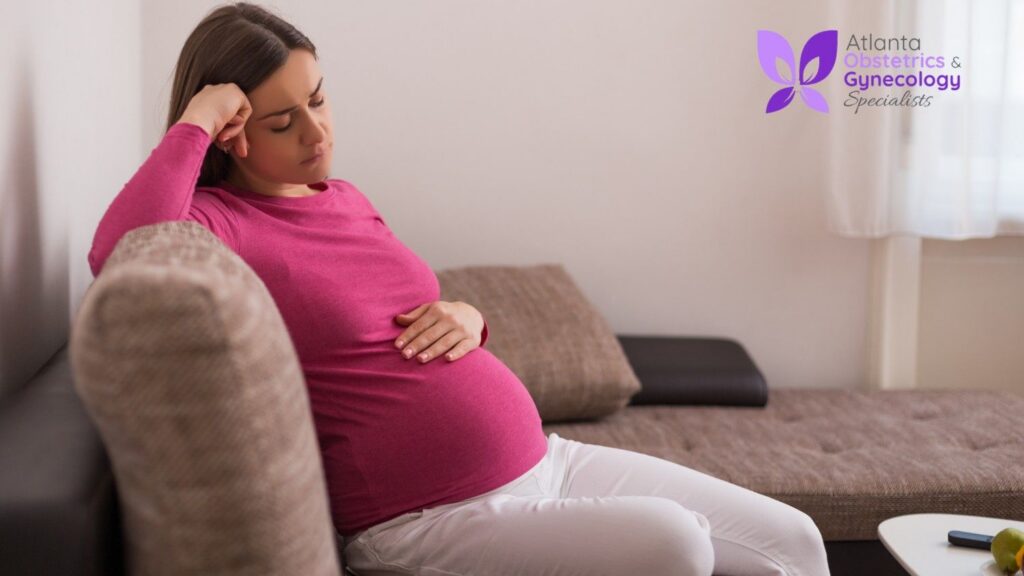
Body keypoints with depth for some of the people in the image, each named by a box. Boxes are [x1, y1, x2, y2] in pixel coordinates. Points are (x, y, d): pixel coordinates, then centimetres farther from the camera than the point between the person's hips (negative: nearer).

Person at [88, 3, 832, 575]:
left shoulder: (345, 199, 14)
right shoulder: (216, 222, -9)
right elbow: (122, 254, -33)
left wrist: (466, 317, 3)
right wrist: (192, 124, -20)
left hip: (544, 460, 8)